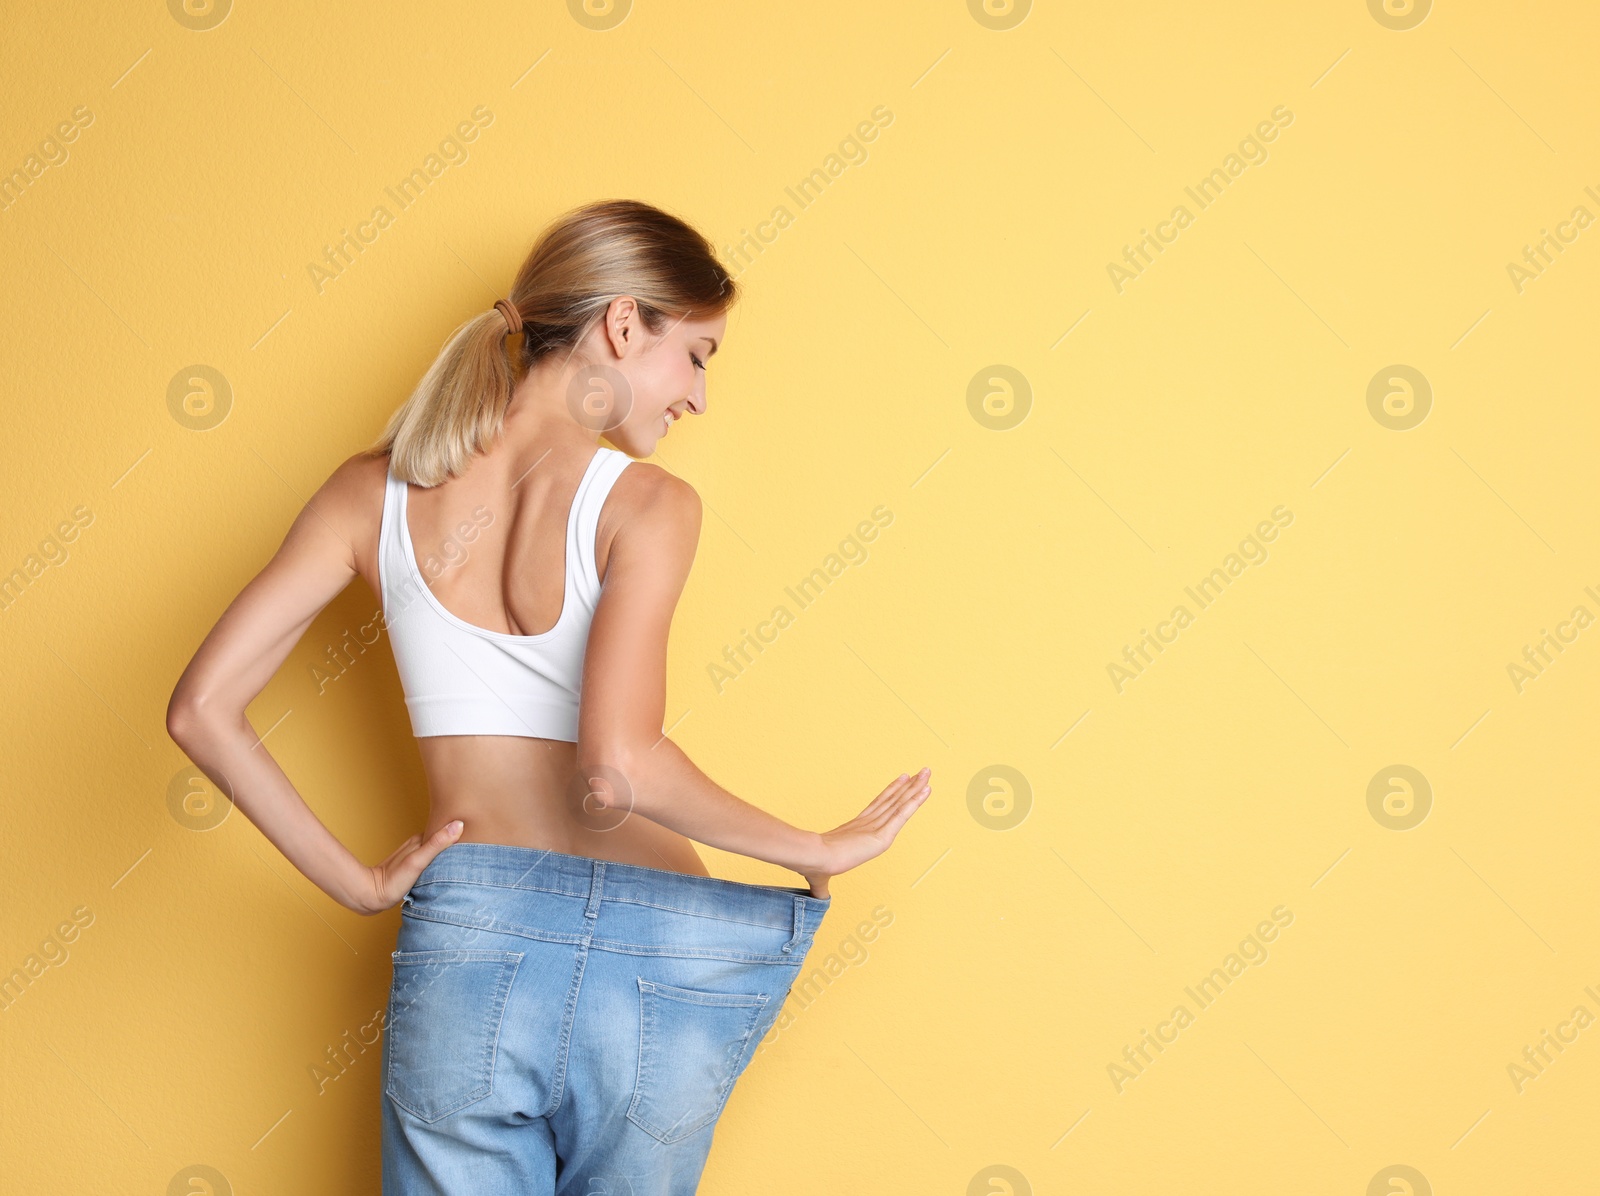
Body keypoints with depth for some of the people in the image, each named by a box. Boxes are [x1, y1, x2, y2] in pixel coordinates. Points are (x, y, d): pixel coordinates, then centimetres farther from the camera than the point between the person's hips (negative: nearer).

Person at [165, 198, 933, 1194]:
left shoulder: (377, 492, 5)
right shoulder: (647, 505, -8)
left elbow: (204, 708, -1)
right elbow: (618, 766, -22)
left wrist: (356, 881, 5)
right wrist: (819, 855, -10)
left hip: (464, 939, 3)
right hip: (657, 959, -2)